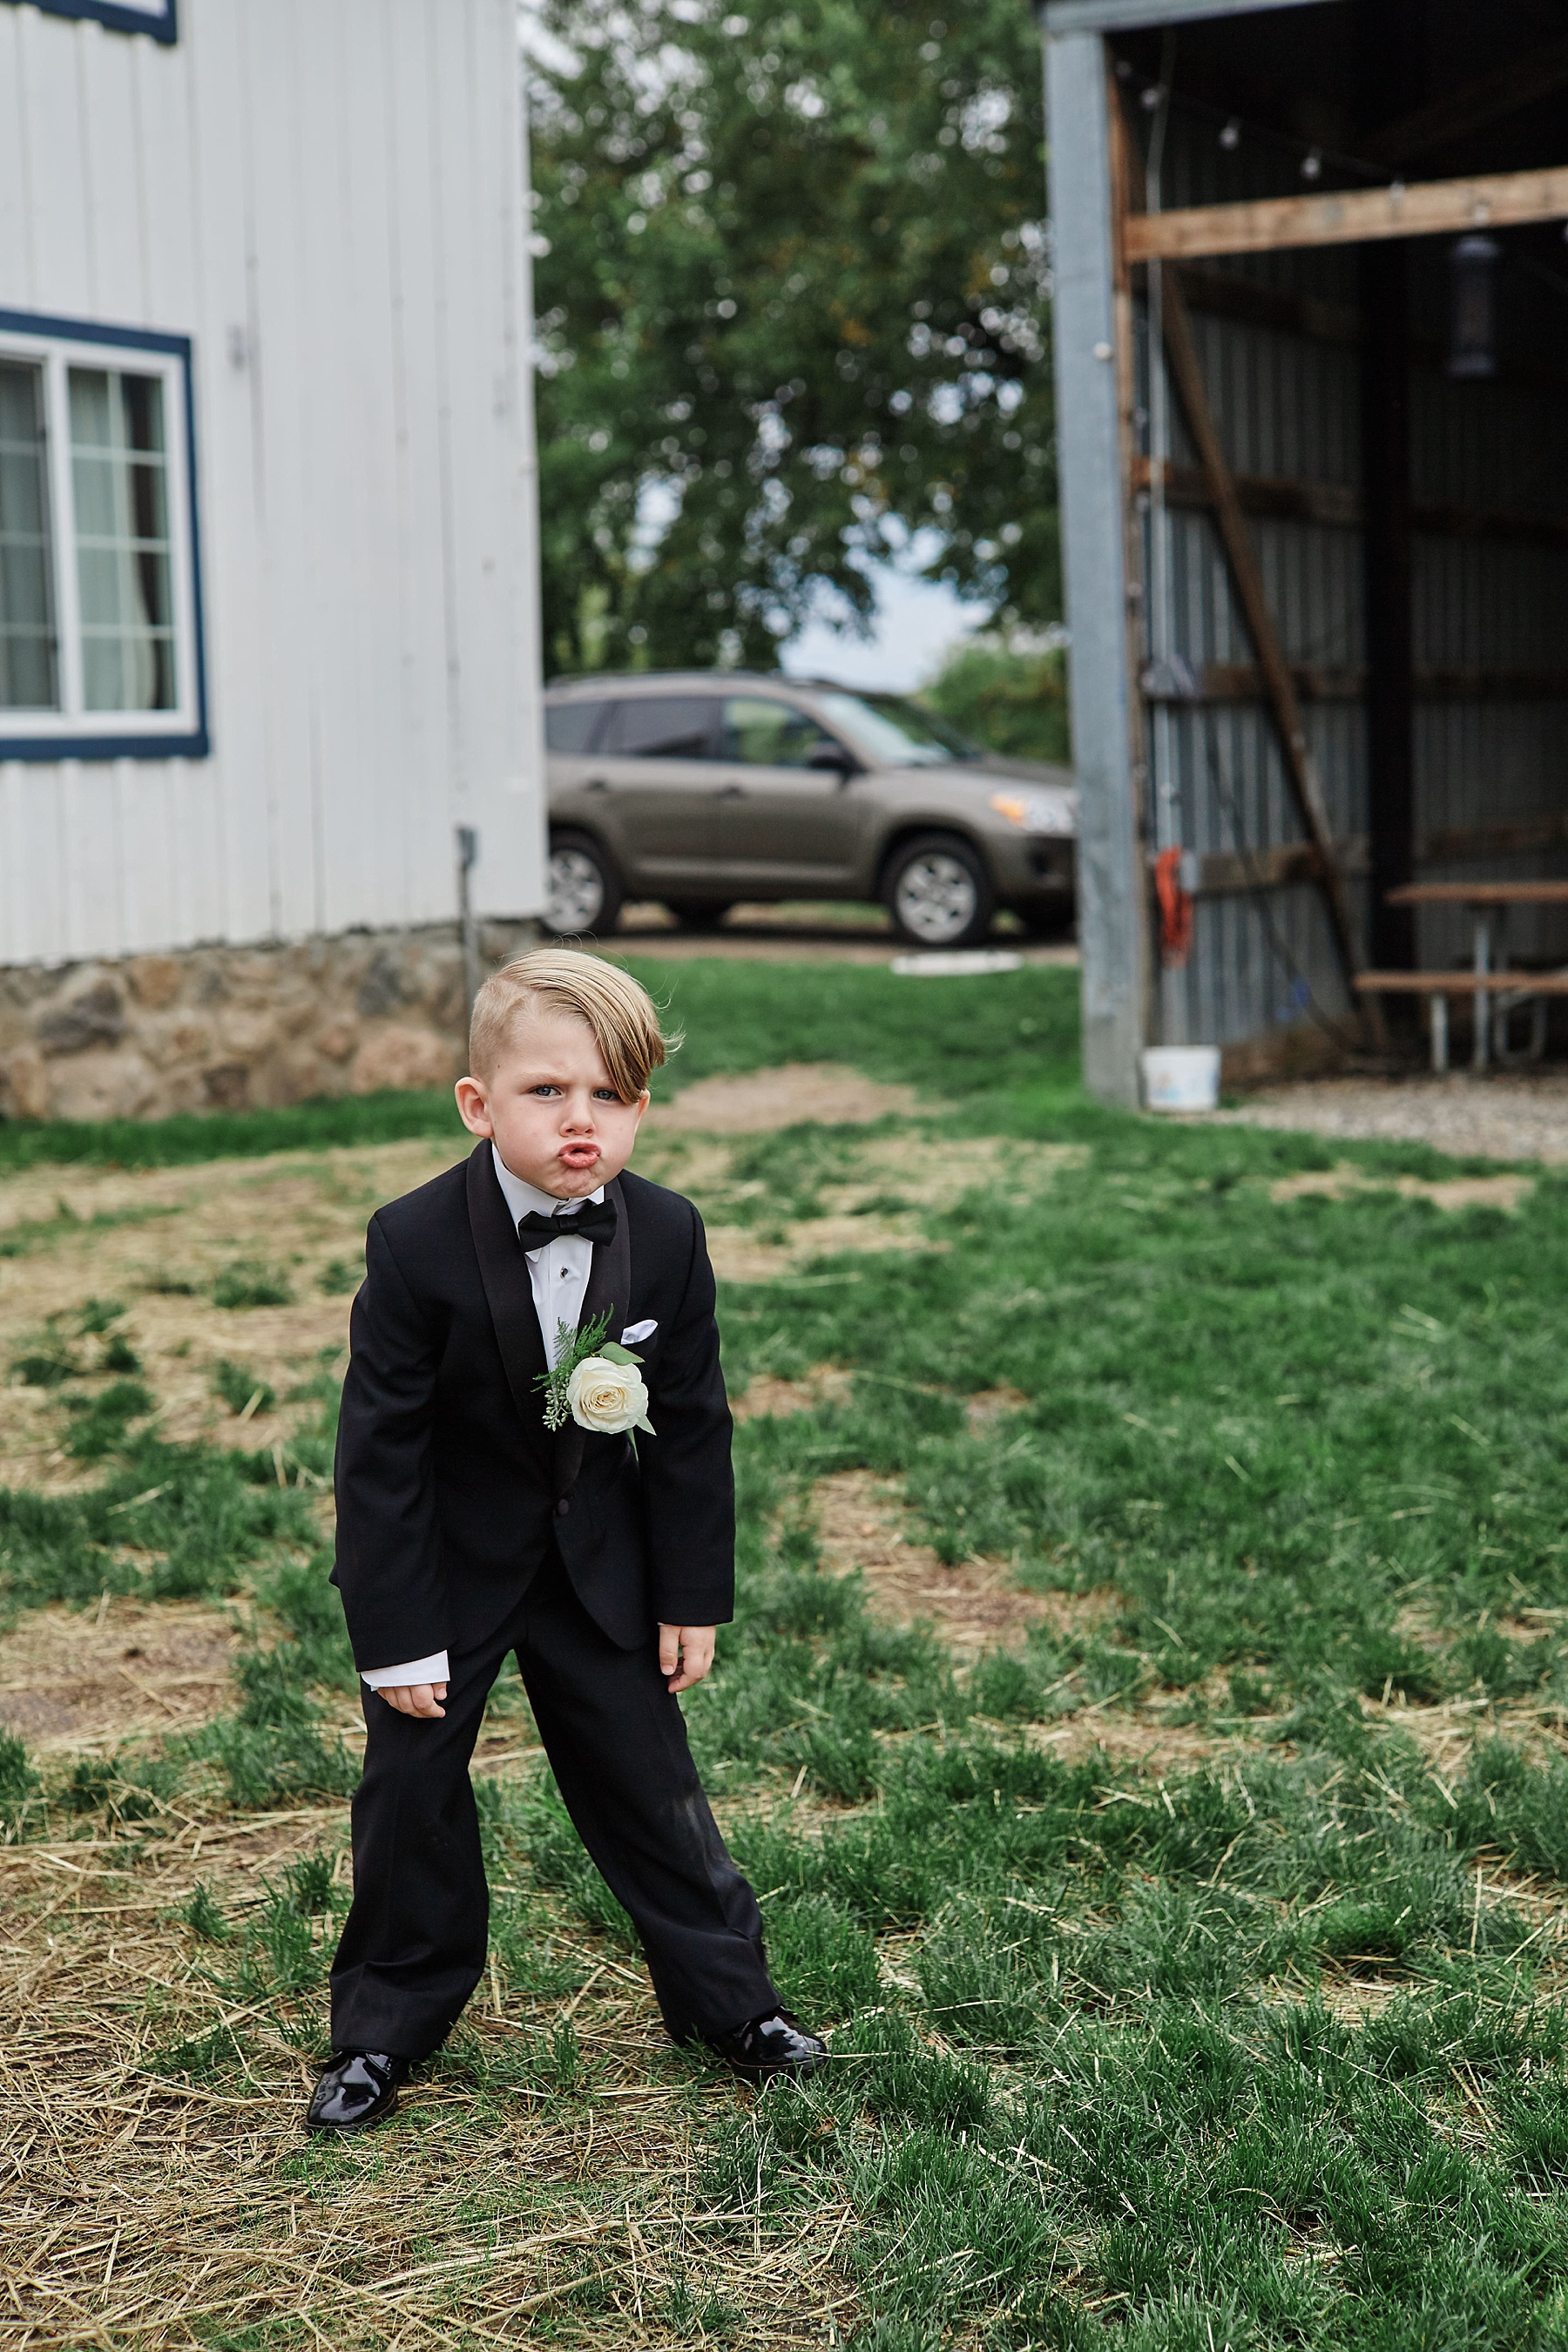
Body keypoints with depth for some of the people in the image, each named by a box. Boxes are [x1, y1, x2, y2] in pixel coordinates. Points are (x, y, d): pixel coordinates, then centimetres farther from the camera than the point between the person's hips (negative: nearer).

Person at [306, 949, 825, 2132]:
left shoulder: (667, 1236, -14)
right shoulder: (417, 1244, -23)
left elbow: (693, 1427, -4)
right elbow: (381, 1449, -18)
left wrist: (693, 1596, -1)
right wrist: (397, 1634, -16)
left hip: (601, 1559, 2)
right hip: (450, 1566, -2)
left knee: (648, 1771, 9)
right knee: (413, 1785, 6)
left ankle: (728, 1995, 26)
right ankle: (385, 2026, 24)